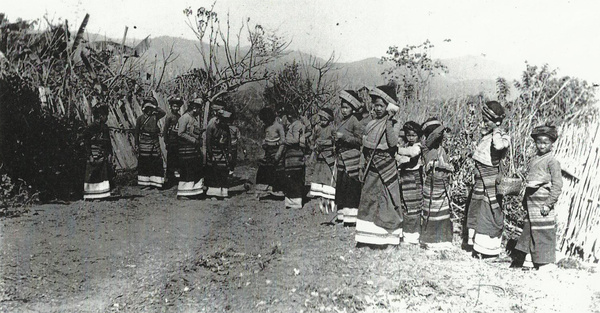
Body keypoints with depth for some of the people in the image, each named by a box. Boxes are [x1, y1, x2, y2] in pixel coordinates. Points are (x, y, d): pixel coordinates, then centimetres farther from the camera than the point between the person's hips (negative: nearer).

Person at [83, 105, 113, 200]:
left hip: (104, 156, 6)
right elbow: (87, 144, -8)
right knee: (92, 175, -4)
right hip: (94, 157, -6)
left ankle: (103, 194, 13)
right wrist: (90, 156, -13)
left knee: (104, 174, 6)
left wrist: (110, 154, 7)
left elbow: (109, 143, 14)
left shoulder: (105, 128, 11)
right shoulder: (90, 128, -8)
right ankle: (90, 196, 2)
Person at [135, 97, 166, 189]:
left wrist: (154, 107, -9)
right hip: (143, 143, -1)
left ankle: (155, 183, 6)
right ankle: (146, 183, 10)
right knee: (144, 163, 2)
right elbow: (136, 132, 5)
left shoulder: (155, 116, 5)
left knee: (156, 163, -1)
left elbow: (163, 113, -15)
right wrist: (137, 144, 2)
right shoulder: (140, 118, 3)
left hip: (154, 143, 1)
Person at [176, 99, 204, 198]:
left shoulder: (196, 119, 17)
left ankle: (196, 191, 17)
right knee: (185, 172, -4)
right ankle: (181, 193, 4)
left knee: (198, 171, 9)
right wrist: (194, 140, -17)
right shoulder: (185, 118, -11)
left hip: (196, 149, 9)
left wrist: (199, 142, 7)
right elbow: (180, 134, -18)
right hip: (187, 149, -9)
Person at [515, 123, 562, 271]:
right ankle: (533, 261, 23)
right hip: (531, 202, 8)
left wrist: (549, 203, -16)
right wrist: (525, 201, 17)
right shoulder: (533, 160, 14)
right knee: (529, 231, 12)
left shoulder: (552, 161, -9)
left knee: (544, 233, -2)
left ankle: (546, 264, 9)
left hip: (543, 202, -8)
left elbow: (557, 184, -13)